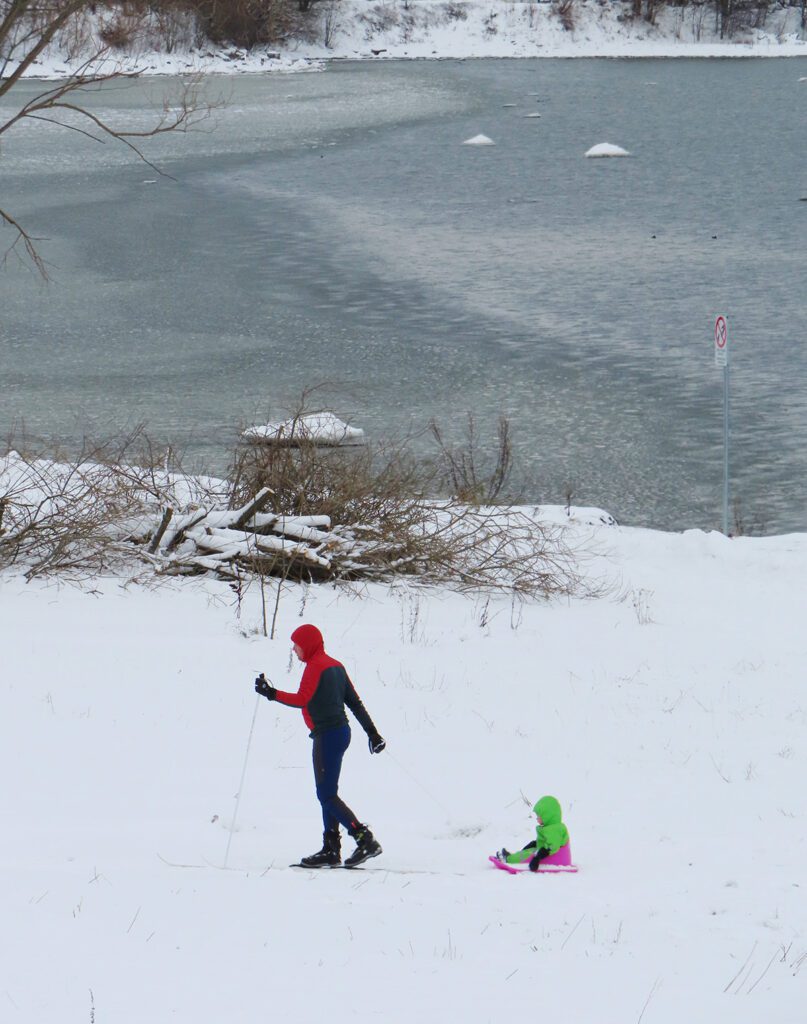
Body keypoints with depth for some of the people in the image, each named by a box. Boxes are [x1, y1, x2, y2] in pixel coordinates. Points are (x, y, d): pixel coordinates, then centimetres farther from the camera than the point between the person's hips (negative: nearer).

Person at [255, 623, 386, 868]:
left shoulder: (315, 666, -12)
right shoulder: (335, 665, 15)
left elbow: (302, 699, -22)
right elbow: (354, 702, 16)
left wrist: (271, 694, -15)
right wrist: (372, 732, 17)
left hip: (326, 735, -10)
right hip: (341, 730, 10)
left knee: (327, 795, -8)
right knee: (327, 793, 13)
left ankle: (365, 840, -16)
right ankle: (331, 850, 13)